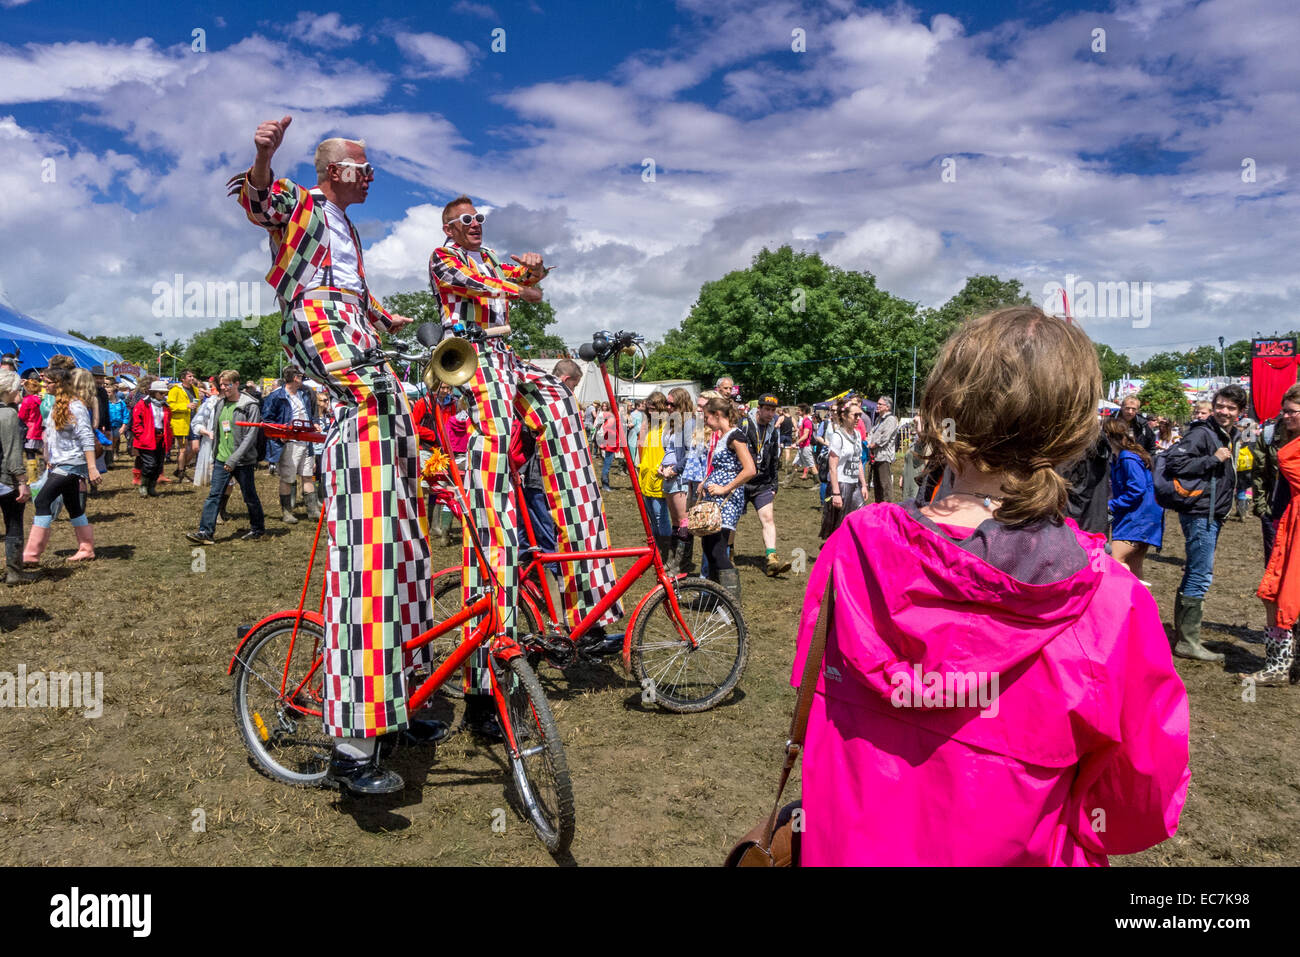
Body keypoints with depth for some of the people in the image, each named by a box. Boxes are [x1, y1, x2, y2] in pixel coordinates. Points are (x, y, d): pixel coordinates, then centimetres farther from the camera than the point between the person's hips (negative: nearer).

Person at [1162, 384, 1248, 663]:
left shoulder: (1233, 436, 15)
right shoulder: (1202, 433, -13)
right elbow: (1173, 462, -23)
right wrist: (1213, 459, -22)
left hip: (1213, 514, 10)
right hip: (1200, 512, -10)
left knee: (1195, 575, 14)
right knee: (1200, 576, -9)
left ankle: (1182, 636, 23)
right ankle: (1187, 642, -4)